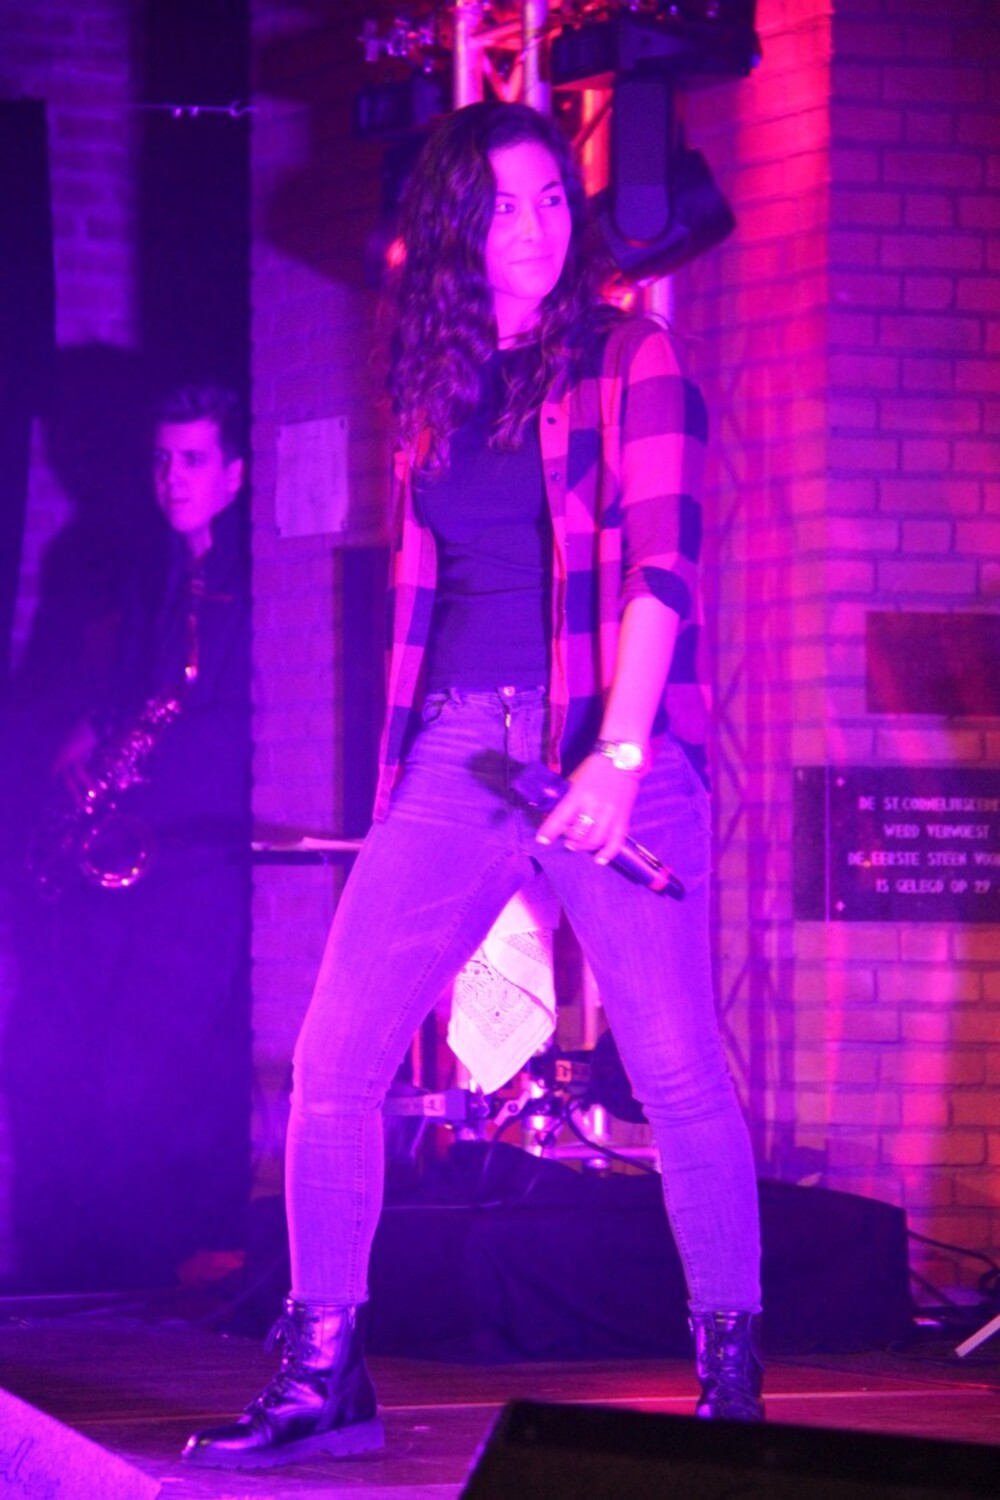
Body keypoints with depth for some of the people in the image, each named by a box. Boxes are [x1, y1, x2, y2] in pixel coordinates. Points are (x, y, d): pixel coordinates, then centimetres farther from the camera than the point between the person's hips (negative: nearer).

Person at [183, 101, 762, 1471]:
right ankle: (323, 1380, 3)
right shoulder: (432, 395, 16)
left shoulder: (627, 362, 2)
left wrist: (618, 756, -19)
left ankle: (732, 1371, 6)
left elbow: (659, 565, -8)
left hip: (605, 742, -4)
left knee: (679, 1072, -7)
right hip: (457, 751, 5)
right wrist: (400, 769, 13)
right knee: (333, 1060, -4)